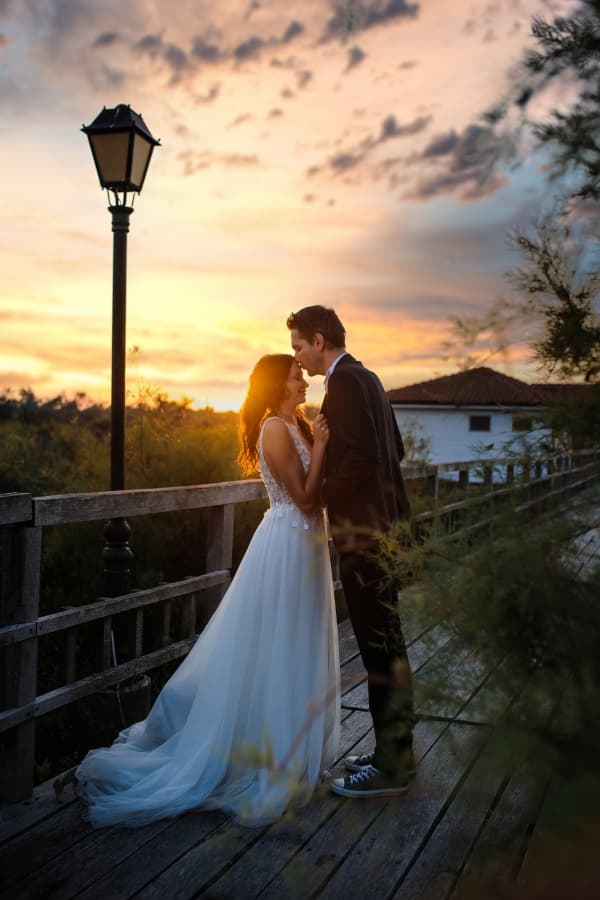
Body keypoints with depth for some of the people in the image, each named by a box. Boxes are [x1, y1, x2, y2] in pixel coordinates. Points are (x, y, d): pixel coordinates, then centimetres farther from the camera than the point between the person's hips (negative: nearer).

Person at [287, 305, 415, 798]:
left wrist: (322, 498, -14)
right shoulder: (365, 378, 16)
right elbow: (394, 448, 19)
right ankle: (397, 749, 29)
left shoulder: (344, 382, -14)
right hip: (384, 525, 10)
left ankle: (390, 766, 10)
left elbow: (364, 455, -25)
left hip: (365, 533, -10)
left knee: (379, 646, -1)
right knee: (386, 642, 16)